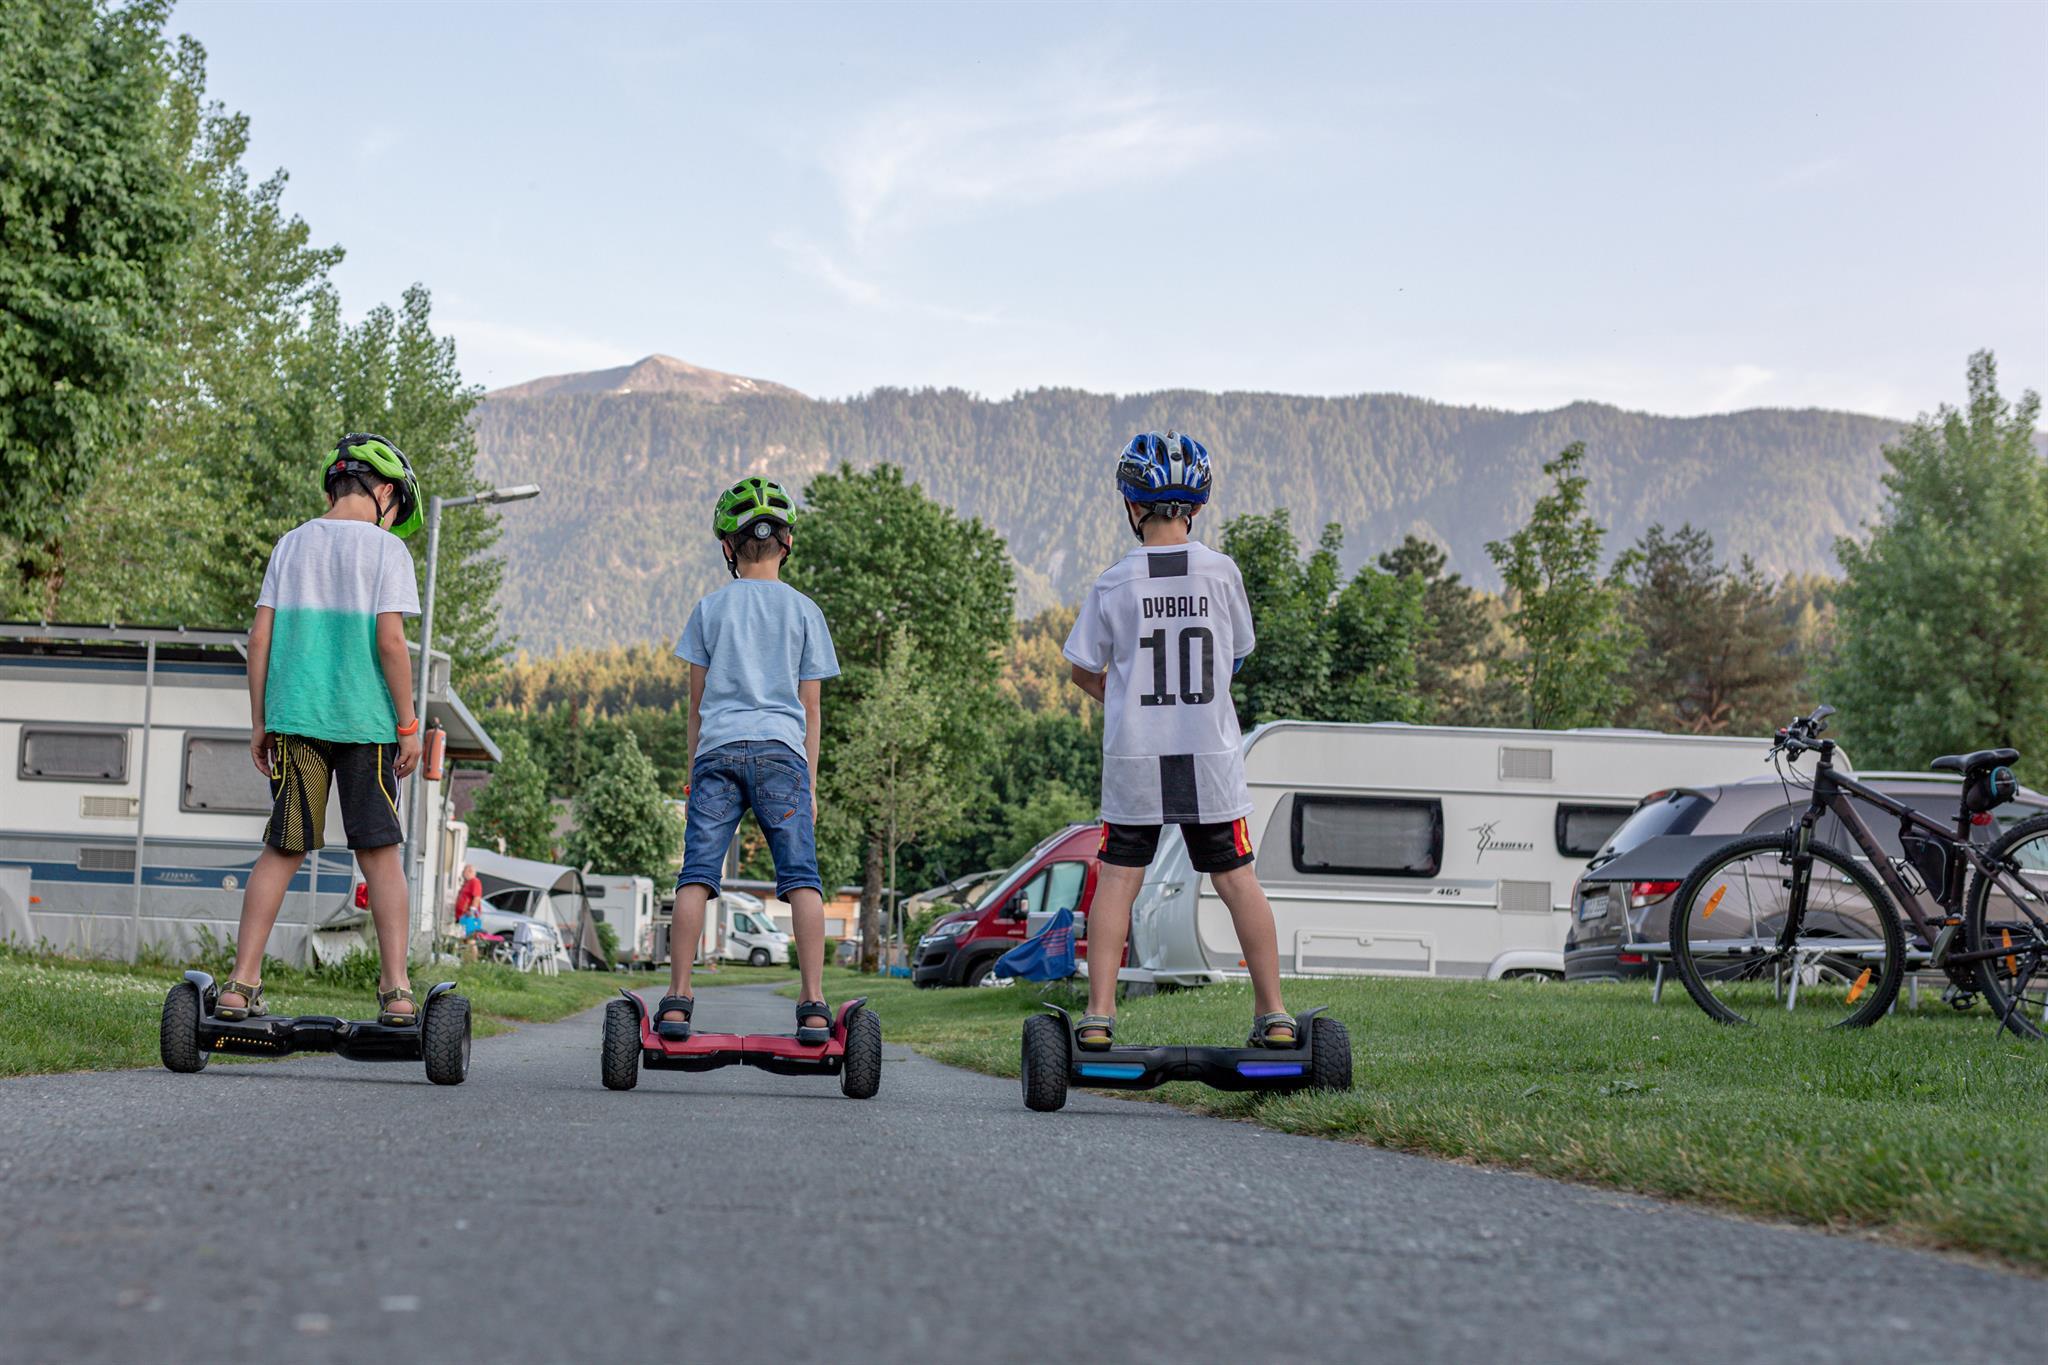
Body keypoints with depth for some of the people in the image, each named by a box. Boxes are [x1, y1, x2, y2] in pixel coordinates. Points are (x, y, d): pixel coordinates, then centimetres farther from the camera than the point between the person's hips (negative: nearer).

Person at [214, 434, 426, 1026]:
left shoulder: (292, 544, 9)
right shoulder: (386, 547, -3)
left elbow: (261, 636, 6)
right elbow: (390, 640, -11)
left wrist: (259, 722, 12)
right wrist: (408, 725, -4)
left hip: (295, 717, 3)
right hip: (365, 721, -3)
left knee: (281, 850, 10)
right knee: (380, 852, 3)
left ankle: (242, 983, 7)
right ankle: (396, 990, 0)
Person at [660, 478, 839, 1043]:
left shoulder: (710, 608, 13)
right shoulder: (804, 611, 11)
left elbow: (696, 698, 12)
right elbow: (811, 705, 11)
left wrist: (693, 772, 19)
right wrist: (810, 783, 15)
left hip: (718, 748, 1)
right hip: (780, 748, -1)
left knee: (696, 874, 0)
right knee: (801, 876, -3)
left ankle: (677, 998, -5)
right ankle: (813, 1003, -10)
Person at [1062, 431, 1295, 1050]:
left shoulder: (1114, 583, -5)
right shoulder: (1221, 571, -3)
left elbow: (1083, 669, 5)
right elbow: (1238, 653, 10)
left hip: (1134, 754, -1)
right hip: (1211, 753, 1)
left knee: (1118, 878, 7)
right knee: (1236, 878, 8)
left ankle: (1099, 1012, 3)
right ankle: (1273, 1013, 11)